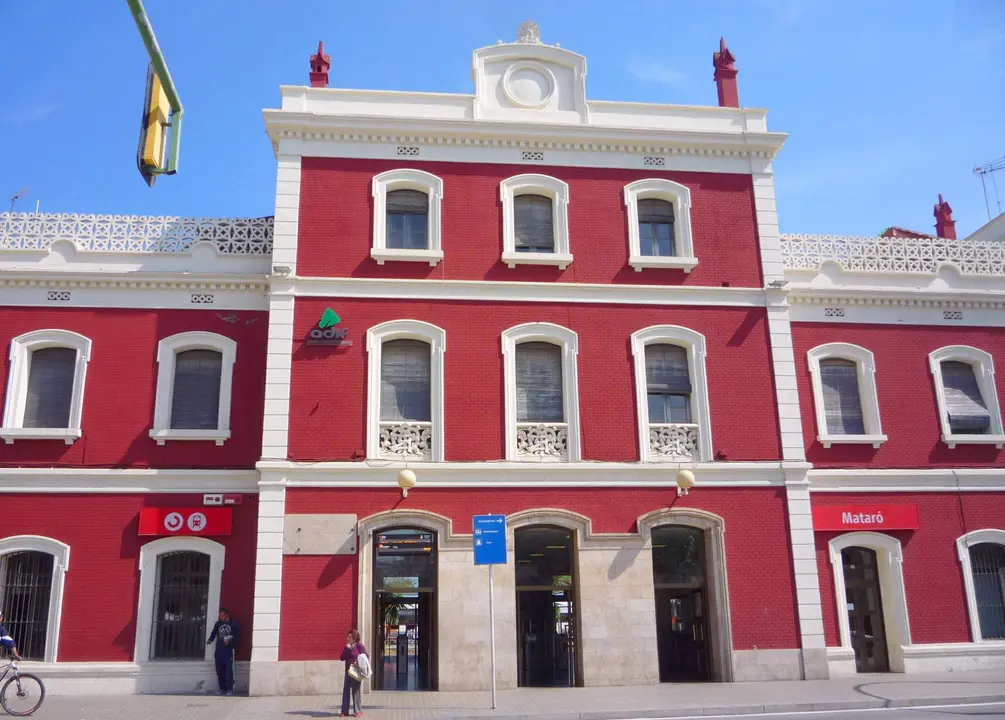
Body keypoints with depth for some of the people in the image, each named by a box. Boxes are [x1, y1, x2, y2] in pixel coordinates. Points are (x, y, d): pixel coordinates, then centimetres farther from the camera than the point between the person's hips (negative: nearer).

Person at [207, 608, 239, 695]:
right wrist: (210, 640, -5)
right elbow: (214, 633, 13)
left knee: (229, 670, -8)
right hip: (219, 649, 4)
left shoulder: (233, 623, 1)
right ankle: (222, 688, 16)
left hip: (229, 649, -4)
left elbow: (237, 634, -3)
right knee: (219, 670, 5)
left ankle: (230, 689, -4)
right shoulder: (218, 623, 13)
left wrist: (231, 637, -20)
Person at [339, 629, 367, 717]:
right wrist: (346, 648, -8)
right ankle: (345, 711, 10)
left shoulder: (359, 645, -8)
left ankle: (358, 711, 10)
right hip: (348, 671, 6)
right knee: (346, 690, 5)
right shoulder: (347, 646, 9)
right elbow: (342, 658, 3)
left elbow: (366, 656, -9)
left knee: (355, 690, 0)